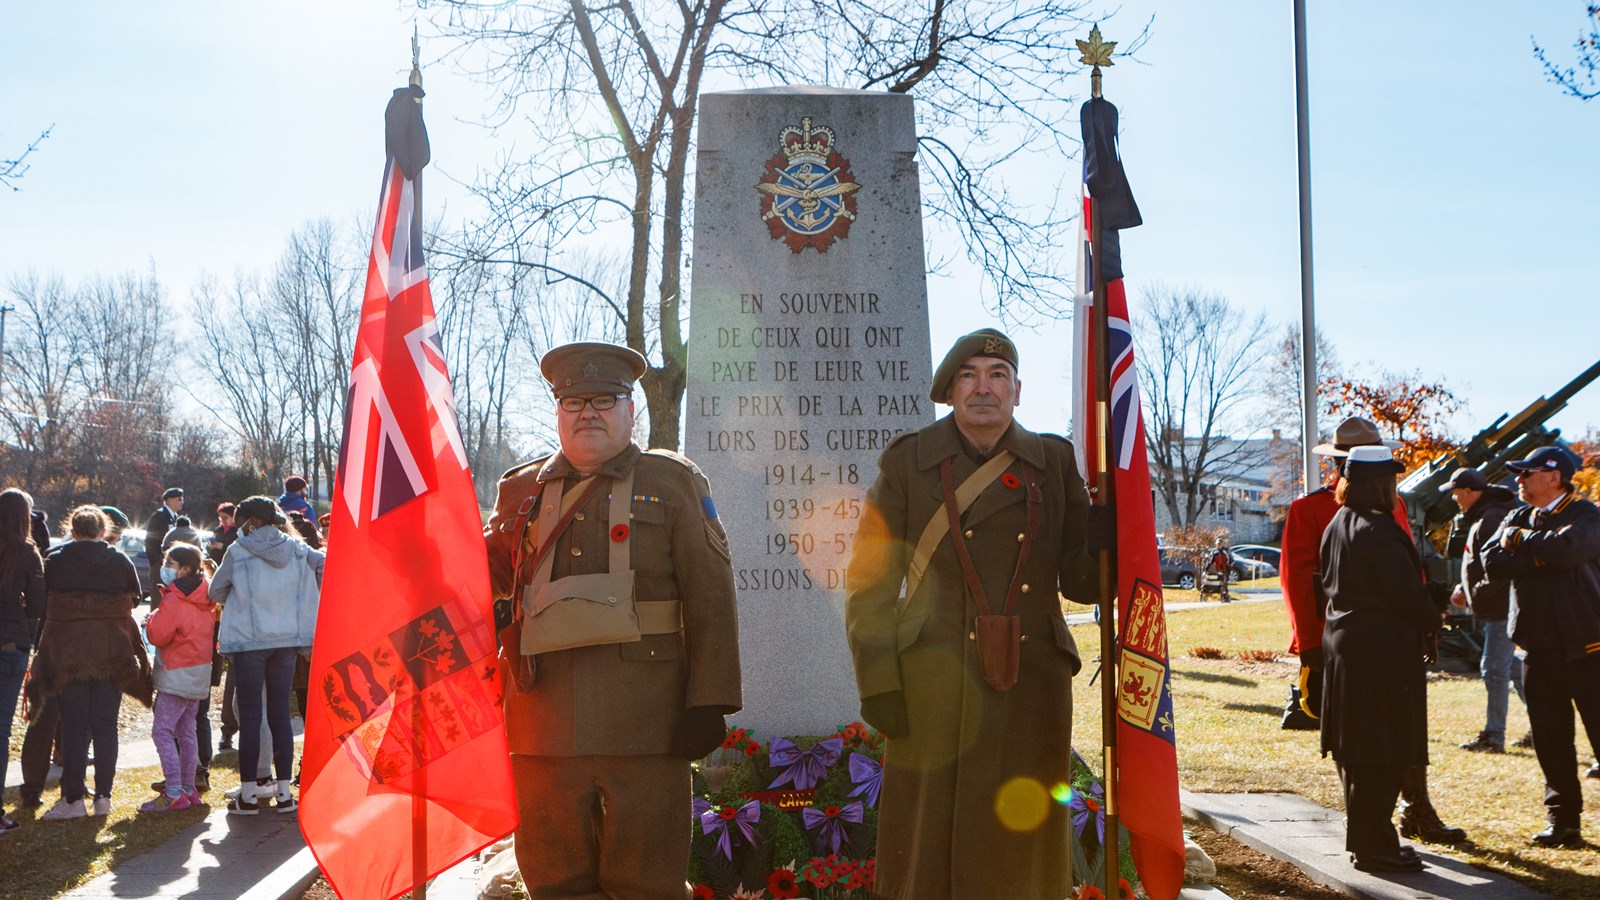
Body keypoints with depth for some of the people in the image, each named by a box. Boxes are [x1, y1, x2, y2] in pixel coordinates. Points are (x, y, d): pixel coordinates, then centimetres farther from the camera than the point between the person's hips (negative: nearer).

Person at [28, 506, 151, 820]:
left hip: (67, 652, -2)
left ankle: (73, 798, 2)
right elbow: (134, 602, 5)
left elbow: (42, 605, 0)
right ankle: (103, 796, 10)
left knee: (73, 727, 2)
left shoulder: (54, 561, -2)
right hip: (111, 653, 2)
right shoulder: (121, 561, 2)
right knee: (105, 727, 8)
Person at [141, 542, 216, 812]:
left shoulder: (174, 599, -15)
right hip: (200, 673, 9)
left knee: (162, 731, -8)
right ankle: (188, 789, 19)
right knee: (186, 731, 15)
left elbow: (158, 635, -17)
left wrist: (152, 618, 2)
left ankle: (174, 794, -13)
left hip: (177, 675, -9)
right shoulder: (204, 598, 11)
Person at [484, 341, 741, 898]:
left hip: (642, 719, -3)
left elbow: (710, 600, 2)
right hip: (545, 719, 3)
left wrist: (708, 703, -7)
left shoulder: (673, 482, 8)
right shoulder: (522, 488, 17)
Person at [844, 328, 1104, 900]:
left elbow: (1079, 583, 8)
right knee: (929, 850, 1)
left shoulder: (1053, 462, 9)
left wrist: (1105, 538, -13)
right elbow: (869, 581, 1)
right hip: (935, 690, -2)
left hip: (1032, 689, 2)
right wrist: (877, 683, -8)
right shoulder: (908, 462, 4)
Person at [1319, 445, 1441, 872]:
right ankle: (1374, 845, 1)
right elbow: (1408, 594, -18)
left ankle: (1363, 835, 25)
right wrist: (1431, 625, 2)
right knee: (1384, 752, -3)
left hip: (1343, 645, 10)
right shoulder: (1378, 532, -18)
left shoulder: (1337, 526, 11)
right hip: (1384, 653, -10)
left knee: (1356, 749, 15)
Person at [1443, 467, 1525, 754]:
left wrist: (1474, 594, -16)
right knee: (1513, 668, 16)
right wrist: (1463, 588, 7)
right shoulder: (1478, 518, 14)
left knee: (1494, 669, -6)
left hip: (1502, 608, -11)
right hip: (1496, 608, 11)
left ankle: (1493, 737, -1)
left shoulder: (1492, 519, -20)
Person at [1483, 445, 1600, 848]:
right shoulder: (1518, 519, 13)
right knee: (1551, 742, 8)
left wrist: (1522, 541, -10)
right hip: (1539, 650, 5)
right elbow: (1493, 562, -3)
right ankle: (1562, 822, 16)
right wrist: (1542, 554, -14)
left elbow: (1567, 547, -25)